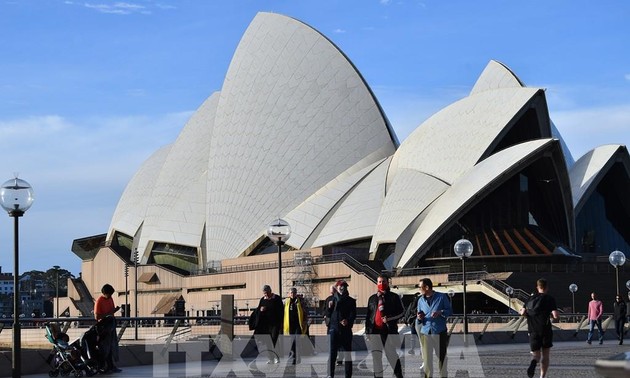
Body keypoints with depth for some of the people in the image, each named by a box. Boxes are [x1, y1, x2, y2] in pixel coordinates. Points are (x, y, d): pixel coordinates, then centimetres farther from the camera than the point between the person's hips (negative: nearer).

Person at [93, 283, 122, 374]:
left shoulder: (110, 299, 8)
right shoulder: (99, 301, -16)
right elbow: (97, 316, -20)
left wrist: (115, 309, 3)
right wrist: (108, 313, -25)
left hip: (111, 324, 8)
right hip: (103, 326, -8)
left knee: (111, 347, 11)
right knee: (103, 348, -3)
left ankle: (110, 367, 18)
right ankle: (101, 367, 5)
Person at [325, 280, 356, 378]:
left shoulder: (351, 301, 11)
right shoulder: (332, 299, 13)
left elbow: (353, 314, -1)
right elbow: (328, 314, 10)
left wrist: (348, 320, -21)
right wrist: (329, 307, -10)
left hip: (346, 329, 1)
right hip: (334, 328, 0)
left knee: (347, 353, 3)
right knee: (332, 353, -9)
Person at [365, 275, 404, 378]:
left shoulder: (394, 297, 5)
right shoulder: (372, 298, 15)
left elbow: (402, 312, 3)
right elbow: (368, 315, 18)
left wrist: (389, 319, -11)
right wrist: (367, 331, 11)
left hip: (389, 330, -3)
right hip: (375, 330, 3)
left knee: (391, 354, -2)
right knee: (376, 356, 2)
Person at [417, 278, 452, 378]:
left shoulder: (442, 297, 2)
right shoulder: (421, 300, 11)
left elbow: (450, 311, 2)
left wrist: (440, 312, -15)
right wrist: (419, 319, -7)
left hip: (440, 333, -2)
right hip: (425, 333, 2)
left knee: (442, 358, 5)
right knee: (427, 360, -2)